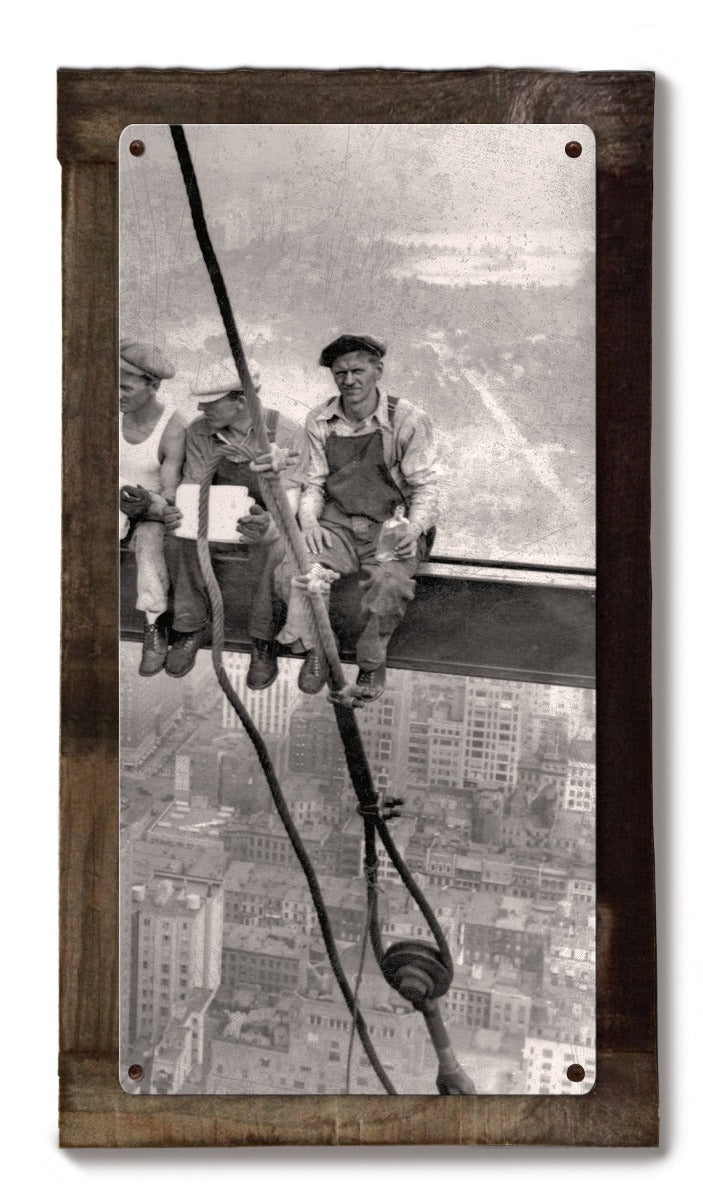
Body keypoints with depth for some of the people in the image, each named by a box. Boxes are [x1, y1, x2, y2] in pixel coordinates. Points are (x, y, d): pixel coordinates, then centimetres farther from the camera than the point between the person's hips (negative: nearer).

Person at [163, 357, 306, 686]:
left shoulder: (287, 434, -18)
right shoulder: (199, 432, -7)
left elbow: (288, 498, -23)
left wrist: (268, 525, -48)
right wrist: (176, 514, -29)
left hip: (268, 522, -3)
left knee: (275, 546, -37)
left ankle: (263, 640, -20)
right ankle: (190, 626, -13)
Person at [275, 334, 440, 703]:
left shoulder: (408, 421, -6)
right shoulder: (320, 421, 6)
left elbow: (424, 488, -3)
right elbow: (314, 483, 11)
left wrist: (414, 527, -23)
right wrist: (309, 520, -10)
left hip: (391, 528, -3)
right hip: (336, 524, 3)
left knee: (389, 582, -35)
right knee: (291, 572, -25)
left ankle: (372, 662, -7)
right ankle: (314, 649, 2)